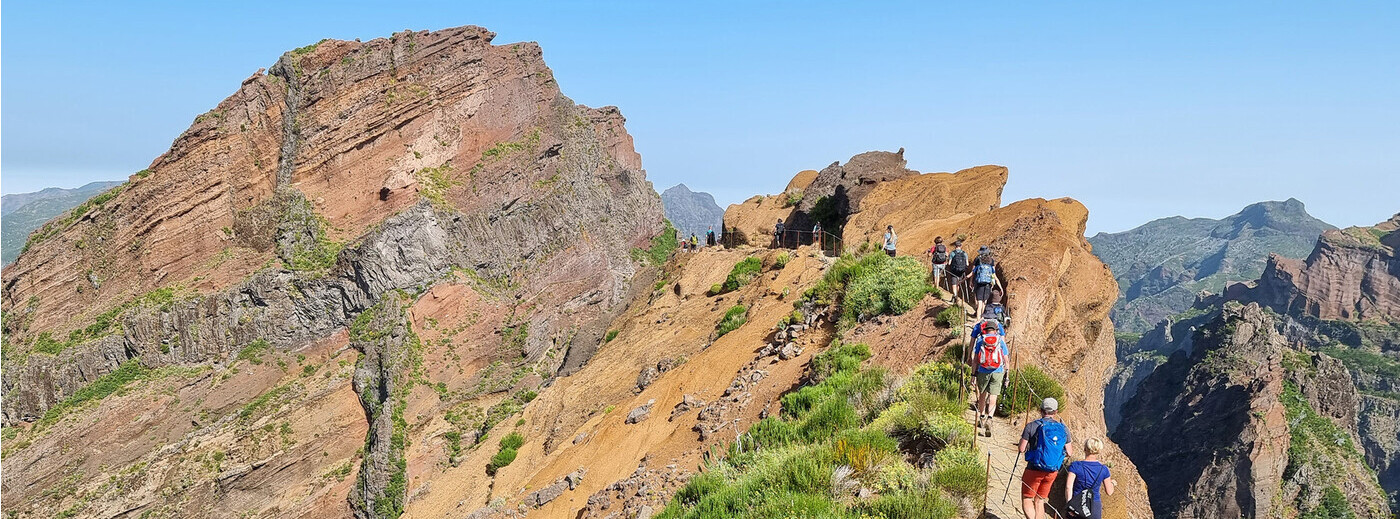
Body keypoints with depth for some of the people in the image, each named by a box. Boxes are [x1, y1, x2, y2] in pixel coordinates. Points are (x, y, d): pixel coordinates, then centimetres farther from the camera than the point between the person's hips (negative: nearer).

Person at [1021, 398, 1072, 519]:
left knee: (1027, 500, 7)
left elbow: (1022, 449, -12)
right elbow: (1068, 453, 4)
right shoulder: (1064, 429, 0)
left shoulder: (1031, 426, -11)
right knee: (1040, 501, 17)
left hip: (1034, 469, -4)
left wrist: (1023, 436, 7)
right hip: (1053, 472, 4)